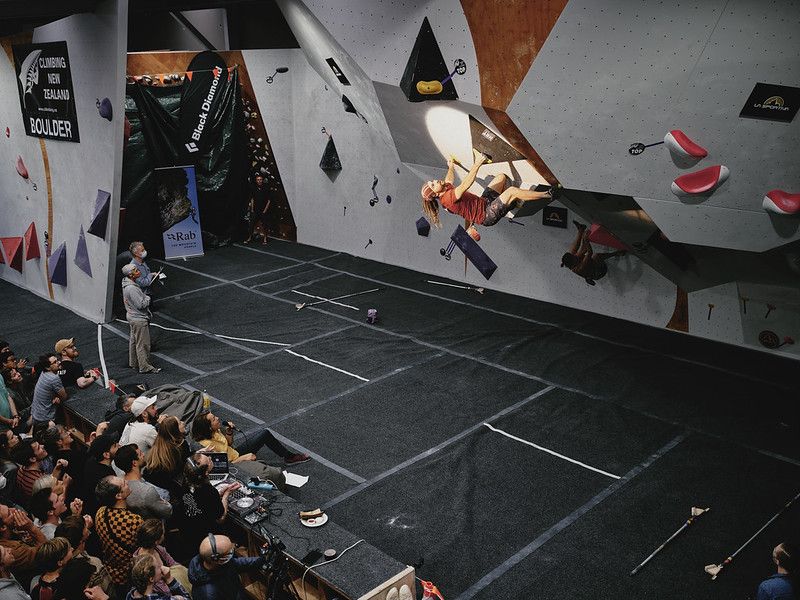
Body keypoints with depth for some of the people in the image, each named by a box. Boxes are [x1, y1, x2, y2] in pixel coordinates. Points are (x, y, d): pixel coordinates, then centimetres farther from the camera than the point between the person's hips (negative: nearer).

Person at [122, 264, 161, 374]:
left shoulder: (127, 284, 4)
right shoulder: (131, 288, -28)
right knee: (143, 344, 0)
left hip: (133, 317, 11)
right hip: (139, 319, -11)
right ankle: (144, 367, 9)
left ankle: (133, 363, 35)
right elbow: (141, 304, -26)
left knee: (134, 341, 22)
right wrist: (147, 298, -9)